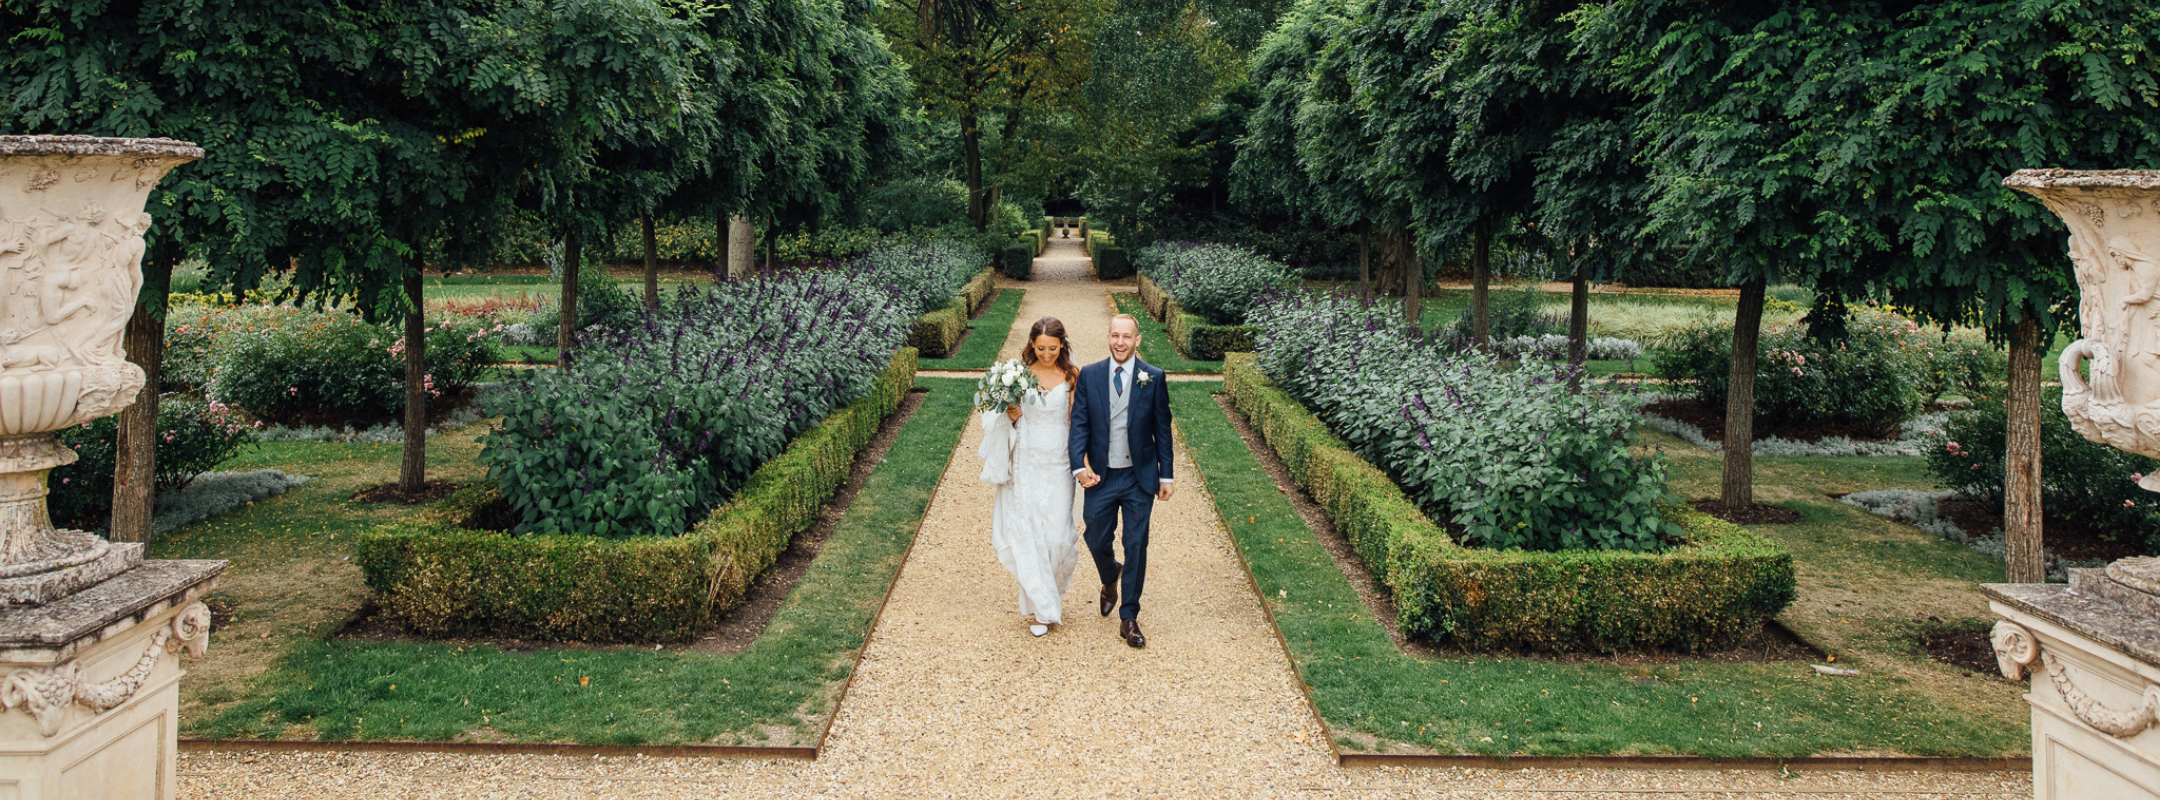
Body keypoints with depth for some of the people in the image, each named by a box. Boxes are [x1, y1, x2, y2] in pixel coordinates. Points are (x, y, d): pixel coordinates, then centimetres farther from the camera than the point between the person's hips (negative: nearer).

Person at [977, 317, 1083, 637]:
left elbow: (1078, 421, 3)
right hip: (1025, 464, 1)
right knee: (1027, 535, -1)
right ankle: (1041, 608, 11)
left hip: (1058, 464, 0)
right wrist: (1010, 416, -16)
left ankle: (1054, 592, 26)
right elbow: (1005, 416, 7)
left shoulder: (1072, 377, 0)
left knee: (1057, 536, -4)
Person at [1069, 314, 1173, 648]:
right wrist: (1079, 466, -17)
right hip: (1101, 477, 1)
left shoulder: (1153, 378, -5)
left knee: (1136, 548, 3)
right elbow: (1079, 424, -3)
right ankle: (1110, 580, 45)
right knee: (1096, 541, 10)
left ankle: (1129, 618, 16)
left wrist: (1166, 476, 0)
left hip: (1140, 477, -1)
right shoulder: (1089, 375, -2)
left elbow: (1162, 429, 0)